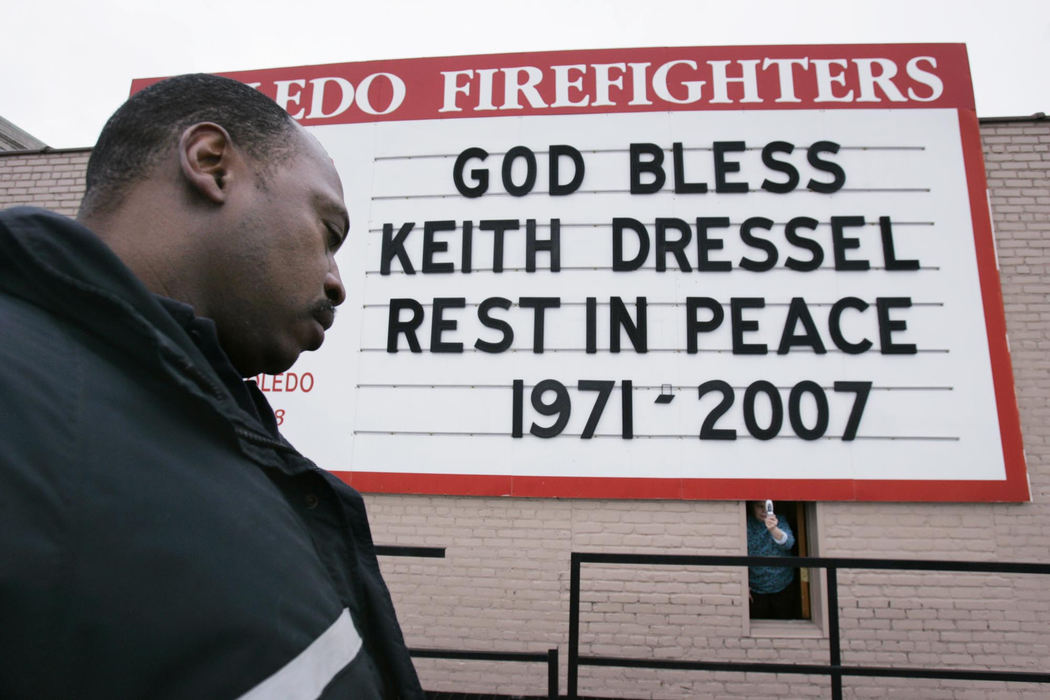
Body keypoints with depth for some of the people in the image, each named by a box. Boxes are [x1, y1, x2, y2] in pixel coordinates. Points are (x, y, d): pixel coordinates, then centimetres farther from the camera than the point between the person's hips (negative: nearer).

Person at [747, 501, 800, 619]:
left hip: (784, 587, 1)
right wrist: (745, 585, -7)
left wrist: (773, 529, -44)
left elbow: (788, 543, -24)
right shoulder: (747, 525, -9)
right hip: (756, 589, -1)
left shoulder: (780, 521, -5)